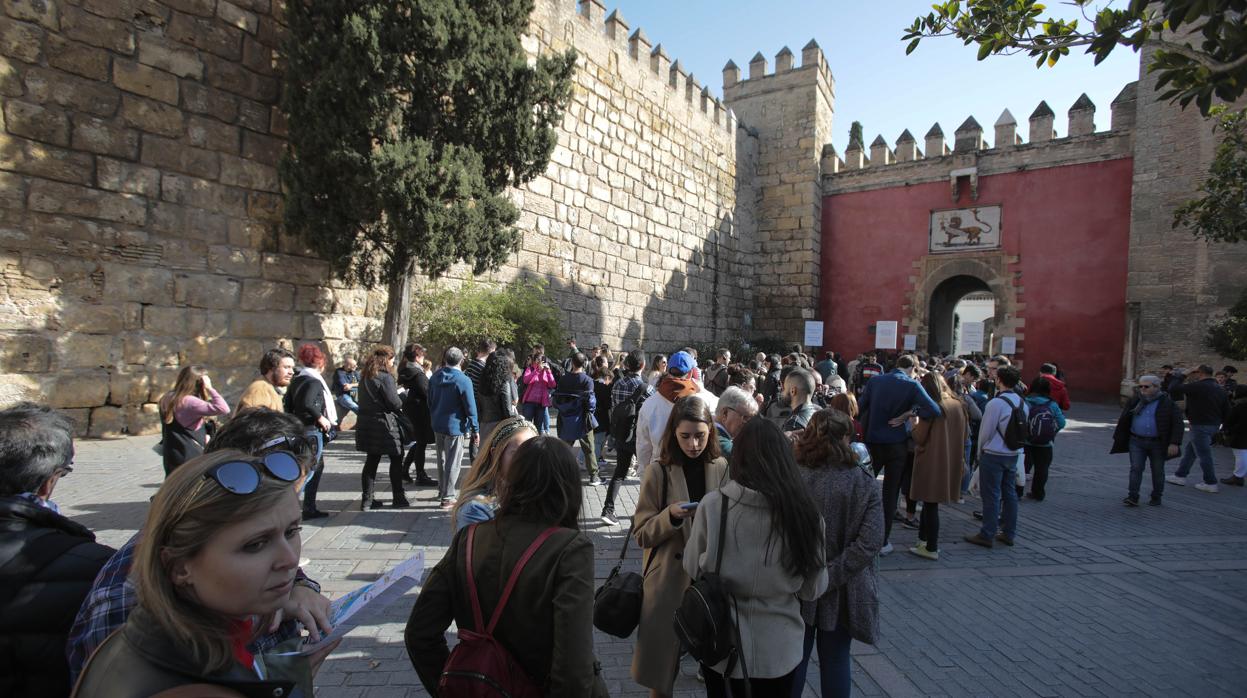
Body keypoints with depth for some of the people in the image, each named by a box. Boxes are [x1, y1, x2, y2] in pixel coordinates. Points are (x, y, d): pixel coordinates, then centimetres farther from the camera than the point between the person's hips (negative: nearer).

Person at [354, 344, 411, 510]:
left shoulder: (365, 376, 11)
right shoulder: (385, 377, -16)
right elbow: (394, 403, -18)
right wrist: (401, 398, 3)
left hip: (367, 423, 8)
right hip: (385, 425, -8)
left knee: (371, 461, 12)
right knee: (396, 460, 5)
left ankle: (367, 500, 14)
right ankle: (398, 498, 12)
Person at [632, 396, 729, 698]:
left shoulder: (722, 468, -1)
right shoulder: (659, 471, -9)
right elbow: (641, 534, -7)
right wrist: (671, 515, -24)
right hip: (669, 578, -2)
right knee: (662, 657, 7)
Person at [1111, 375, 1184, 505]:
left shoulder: (1167, 403, -5)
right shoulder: (1135, 401, 4)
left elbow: (1178, 423, -7)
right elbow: (1123, 421, 11)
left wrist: (1174, 443, -14)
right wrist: (1119, 439, 11)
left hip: (1157, 444, -2)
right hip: (1136, 442, 2)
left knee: (1158, 471, 10)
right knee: (1136, 469, -4)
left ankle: (1156, 497, 24)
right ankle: (1132, 497, -5)